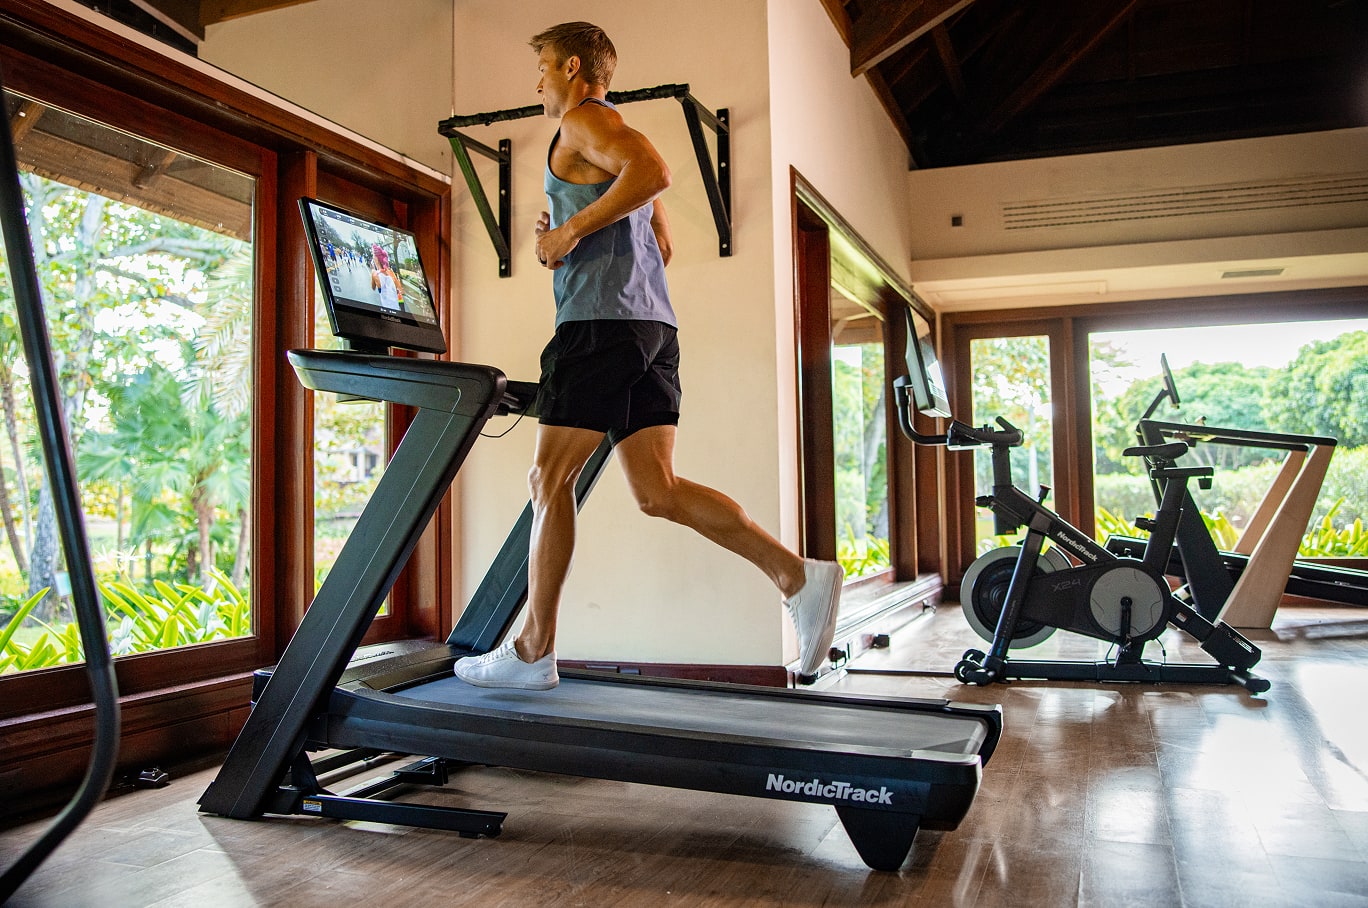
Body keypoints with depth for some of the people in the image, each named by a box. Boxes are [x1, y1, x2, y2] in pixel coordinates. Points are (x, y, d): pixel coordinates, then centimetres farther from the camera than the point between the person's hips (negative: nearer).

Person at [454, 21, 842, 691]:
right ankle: (799, 577, -8)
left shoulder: (585, 120, 1)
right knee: (657, 491, 1)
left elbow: (653, 171, -19)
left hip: (602, 321, -9)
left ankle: (533, 652, 5)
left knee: (550, 479, -2)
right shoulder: (618, 144, 30)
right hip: (651, 326, 9)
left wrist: (572, 230, -13)